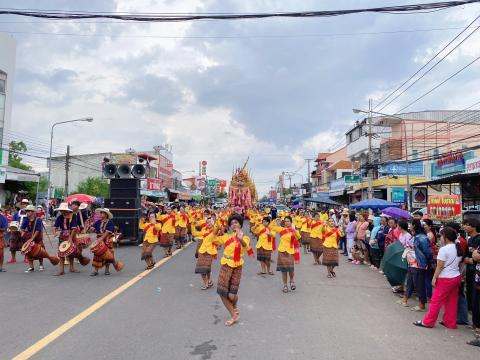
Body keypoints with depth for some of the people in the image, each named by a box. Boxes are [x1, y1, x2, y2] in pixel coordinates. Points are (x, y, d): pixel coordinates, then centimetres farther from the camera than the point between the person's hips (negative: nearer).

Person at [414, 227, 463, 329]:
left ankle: (428, 322, 8)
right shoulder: (458, 248, 5)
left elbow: (440, 266, -16)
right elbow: (459, 262, 10)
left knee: (436, 300, 1)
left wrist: (434, 278, -8)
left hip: (446, 278, -8)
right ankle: (450, 323, 23)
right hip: (456, 277, 8)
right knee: (452, 301, 14)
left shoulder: (444, 249, -18)